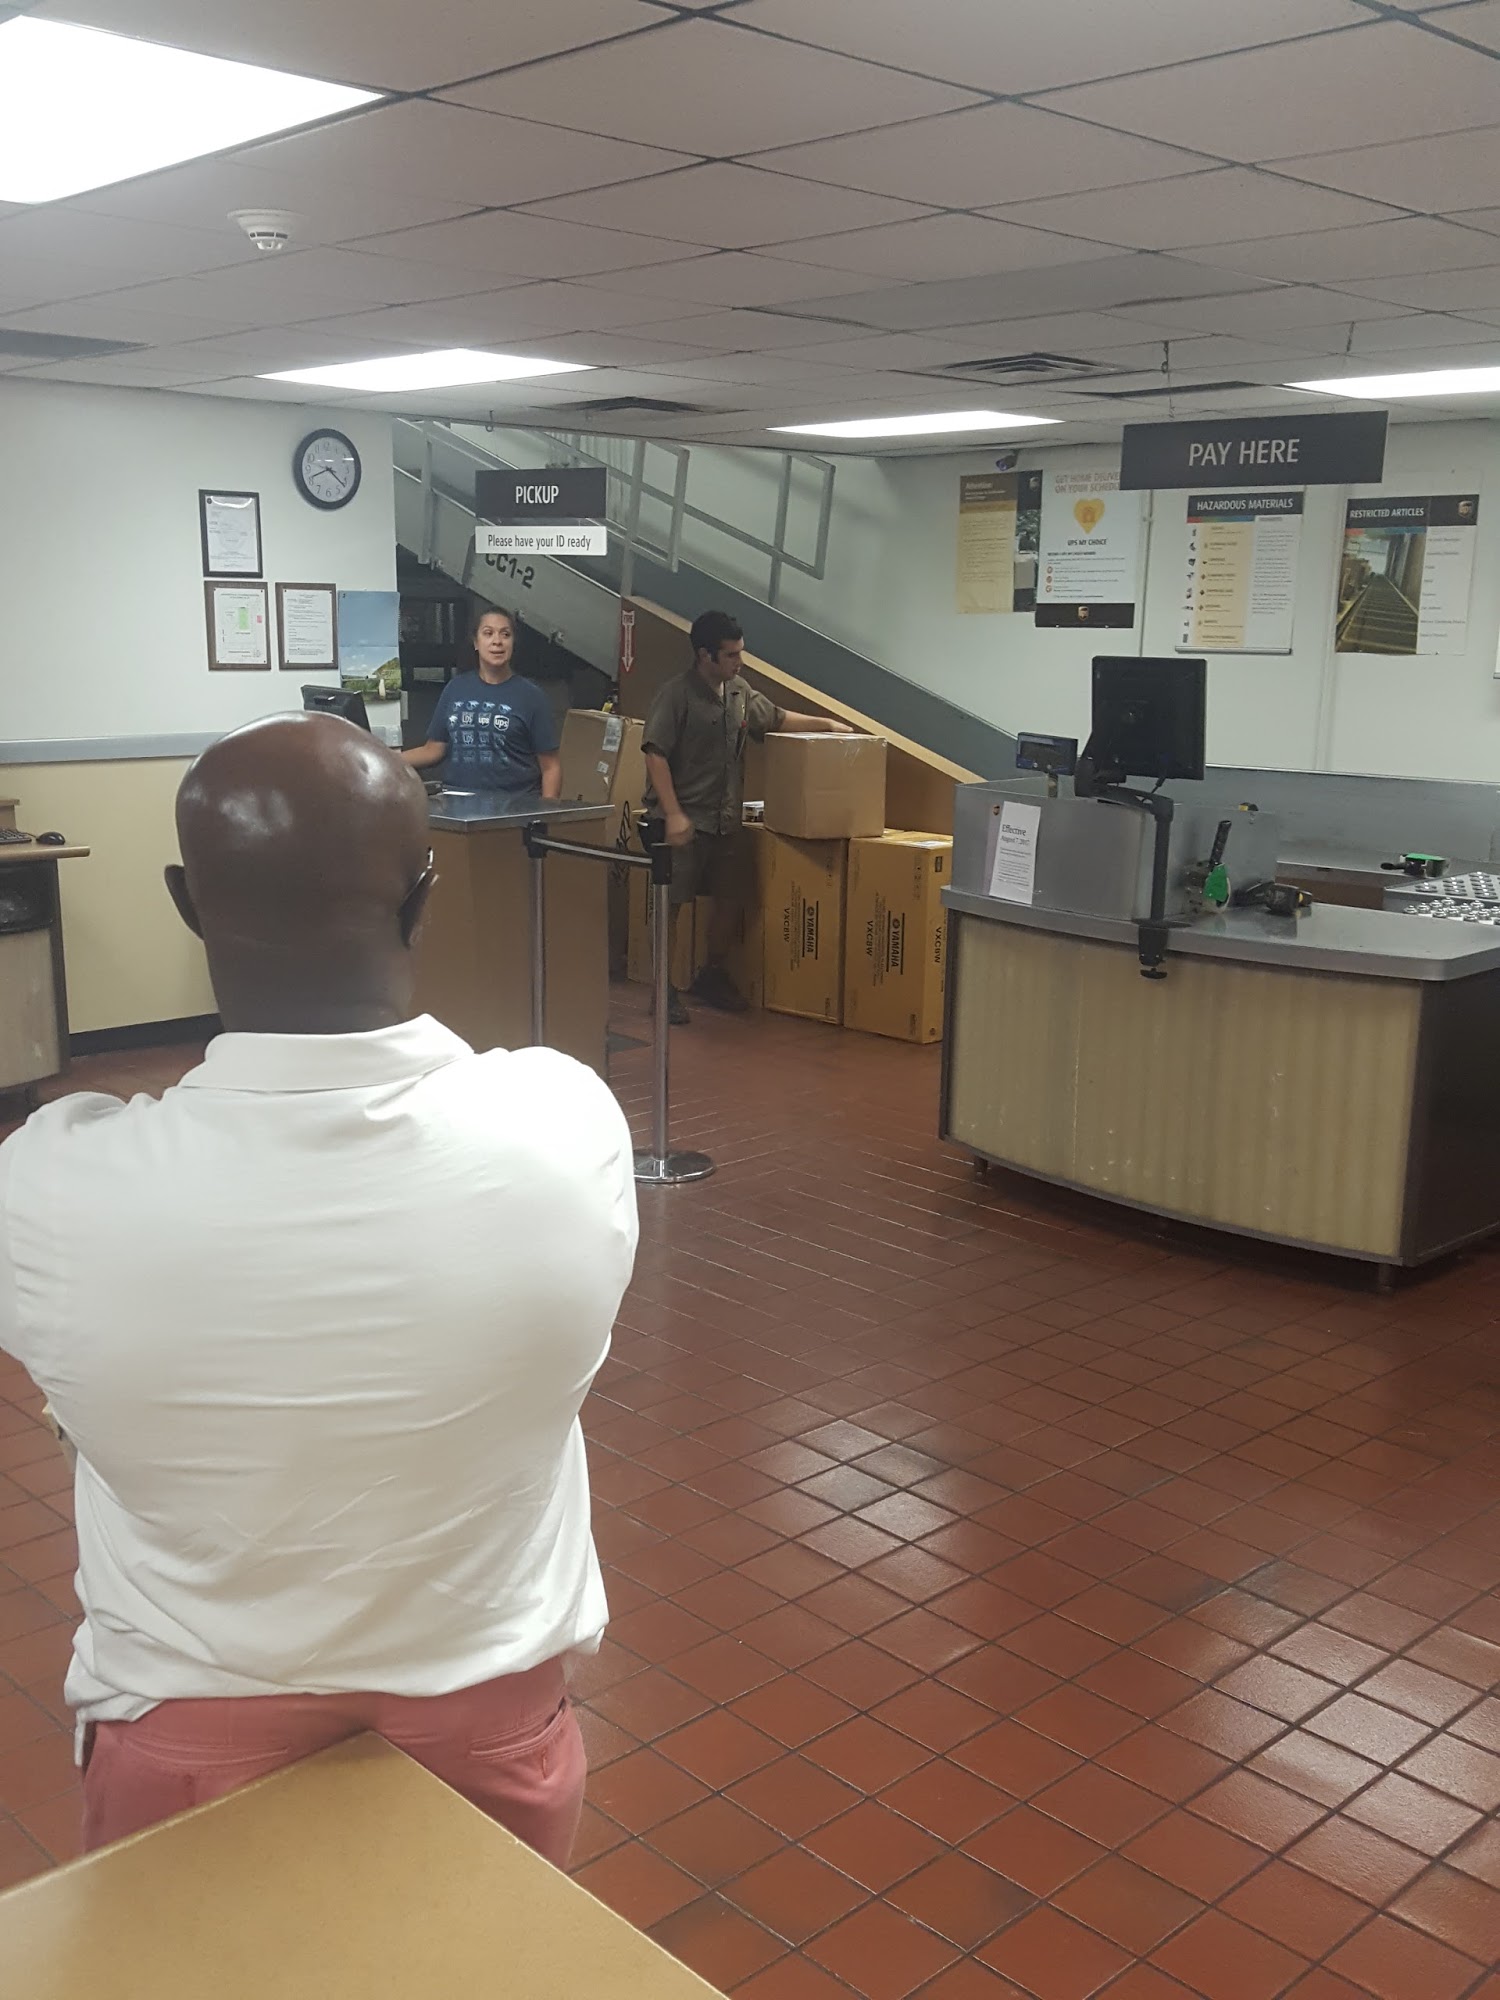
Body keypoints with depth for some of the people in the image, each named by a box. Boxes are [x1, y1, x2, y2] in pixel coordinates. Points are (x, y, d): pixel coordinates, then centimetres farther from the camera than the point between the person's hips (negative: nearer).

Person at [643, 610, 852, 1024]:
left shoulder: (741, 692, 10)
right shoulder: (677, 695, -12)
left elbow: (777, 719, 28)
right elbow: (655, 754, -16)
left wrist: (825, 723, 22)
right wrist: (672, 814, -21)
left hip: (726, 819, 7)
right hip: (684, 819, -7)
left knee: (729, 898, 13)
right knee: (671, 903, -5)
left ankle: (713, 978, 31)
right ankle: (663, 988, 5)